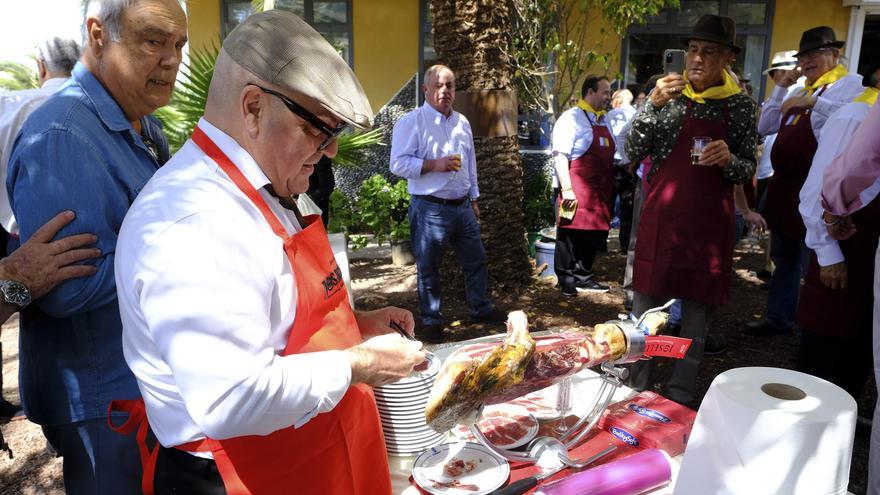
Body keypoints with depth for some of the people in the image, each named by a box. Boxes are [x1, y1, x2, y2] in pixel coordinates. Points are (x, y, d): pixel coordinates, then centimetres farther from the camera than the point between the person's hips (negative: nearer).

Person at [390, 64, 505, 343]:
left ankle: (481, 309, 31)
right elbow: (398, 164, -14)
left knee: (476, 260, 13)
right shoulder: (412, 122, -8)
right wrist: (434, 165, -21)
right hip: (429, 209, -6)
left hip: (463, 207, 6)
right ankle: (431, 322, 18)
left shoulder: (462, 122, 13)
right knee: (428, 268, 4)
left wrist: (474, 199, 19)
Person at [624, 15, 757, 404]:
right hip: (660, 220, 0)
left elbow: (747, 171, 7)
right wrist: (653, 104, -16)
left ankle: (681, 396, 23)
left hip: (710, 225, 1)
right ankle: (637, 388, 20)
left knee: (697, 313, 7)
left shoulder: (740, 105, 3)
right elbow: (633, 152, -3)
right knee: (645, 306, 5)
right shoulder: (669, 93, 3)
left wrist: (728, 159, -15)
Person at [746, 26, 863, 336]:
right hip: (784, 185, 9)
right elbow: (764, 127, 14)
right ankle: (778, 318, 33)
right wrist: (781, 88, 8)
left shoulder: (849, 84, -6)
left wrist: (812, 102, -29)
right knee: (784, 259, 19)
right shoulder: (801, 92, 18)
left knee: (812, 263, -1)